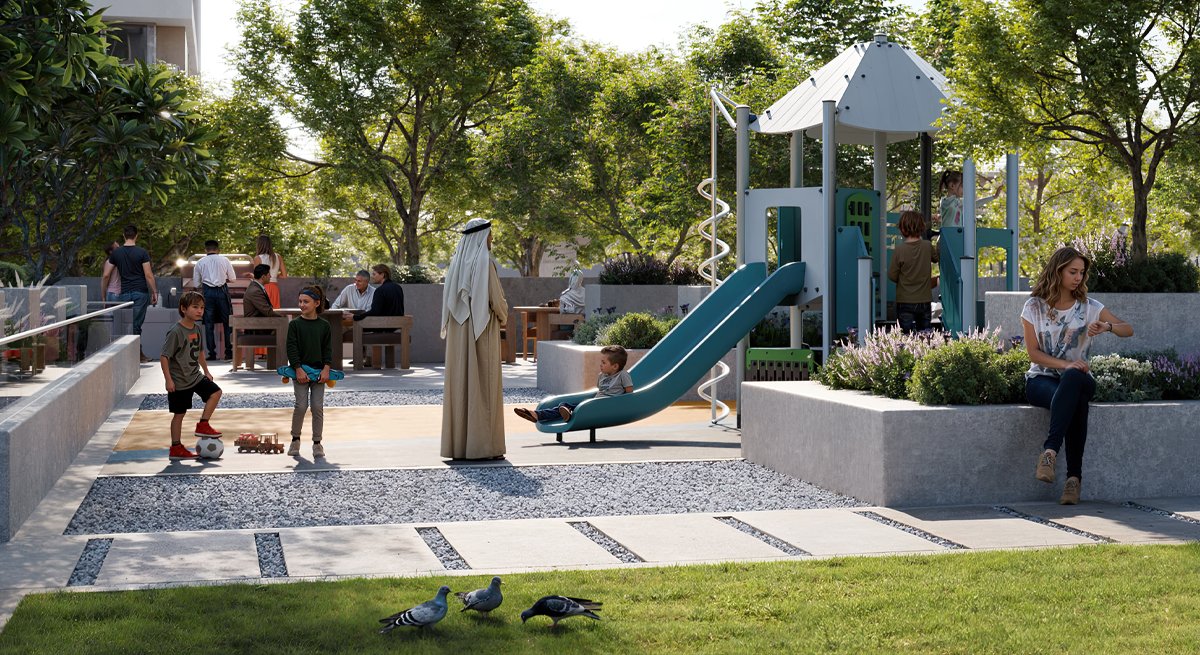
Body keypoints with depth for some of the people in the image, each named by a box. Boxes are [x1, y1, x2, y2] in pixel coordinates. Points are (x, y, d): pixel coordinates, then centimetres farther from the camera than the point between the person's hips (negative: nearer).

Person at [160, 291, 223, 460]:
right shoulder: (175, 332, -20)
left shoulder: (197, 329, 4)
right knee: (179, 414, 1)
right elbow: (164, 356, -20)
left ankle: (203, 425, 7)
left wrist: (206, 371, 19)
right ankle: (176, 448, 10)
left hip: (195, 376, 7)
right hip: (179, 381, -7)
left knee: (215, 392, -2)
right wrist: (168, 380, -21)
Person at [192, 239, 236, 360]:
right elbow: (233, 279, 8)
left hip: (207, 292, 1)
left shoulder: (200, 263, 6)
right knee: (227, 322, 7)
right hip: (222, 291, 0)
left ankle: (212, 353, 3)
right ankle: (229, 352, 4)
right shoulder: (224, 260, 4)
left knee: (209, 323, 5)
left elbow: (196, 284, 8)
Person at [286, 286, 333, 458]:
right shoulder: (295, 324, -1)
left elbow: (328, 349, 4)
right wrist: (298, 369, -14)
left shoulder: (324, 325, 4)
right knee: (301, 405, -6)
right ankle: (295, 439, 11)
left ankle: (317, 443, 9)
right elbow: (291, 348, -5)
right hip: (300, 371, -1)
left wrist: (326, 369, -8)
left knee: (318, 407, 0)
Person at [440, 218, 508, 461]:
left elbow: (449, 300, 12)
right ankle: (483, 445, -3)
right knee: (483, 387, -3)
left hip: (458, 333, 7)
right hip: (482, 332, -7)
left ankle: (457, 443, 10)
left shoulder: (456, 263, 8)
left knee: (459, 385, 8)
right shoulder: (484, 263, -12)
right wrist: (502, 318, 7)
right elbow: (497, 300, -14)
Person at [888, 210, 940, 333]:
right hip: (925, 300, 3)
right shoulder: (927, 246, -4)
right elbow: (936, 258, 19)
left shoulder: (900, 249, -14)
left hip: (905, 301, -3)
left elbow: (892, 276, -7)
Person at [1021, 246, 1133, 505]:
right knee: (1075, 398, -37)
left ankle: (1050, 450, -45)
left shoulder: (1089, 307, 9)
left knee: (1073, 380, -39)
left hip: (1077, 378, 1)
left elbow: (1128, 330, 3)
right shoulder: (1034, 307, 4)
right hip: (1041, 379, -1)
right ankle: (1074, 475, -43)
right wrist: (1066, 364, -18)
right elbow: (1033, 353, -2)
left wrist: (1107, 326, -20)